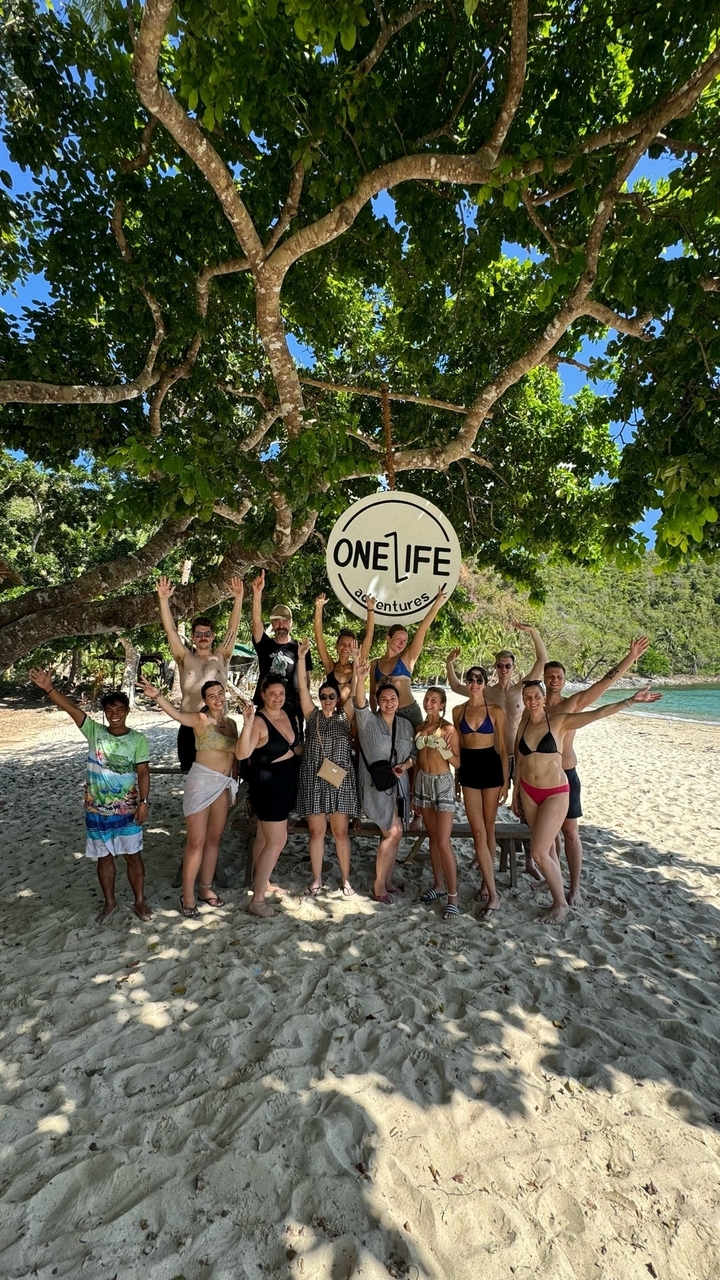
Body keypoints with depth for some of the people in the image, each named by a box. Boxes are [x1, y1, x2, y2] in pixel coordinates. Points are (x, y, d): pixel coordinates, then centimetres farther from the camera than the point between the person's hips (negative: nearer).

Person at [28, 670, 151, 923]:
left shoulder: (138, 739, -8)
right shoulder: (94, 732, -3)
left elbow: (143, 772, -9)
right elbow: (72, 708, -14)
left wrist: (143, 802, -15)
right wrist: (48, 688, -25)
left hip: (127, 811, -2)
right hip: (97, 811, 2)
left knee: (133, 856, 9)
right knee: (104, 857, 16)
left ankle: (139, 901, 26)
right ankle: (109, 902, 35)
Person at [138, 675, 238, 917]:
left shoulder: (231, 723, 7)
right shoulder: (200, 719, -10)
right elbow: (176, 713, -30)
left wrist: (234, 786, 15)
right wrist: (156, 696, -48)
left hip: (224, 784, 6)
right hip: (201, 781, -6)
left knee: (214, 839, 14)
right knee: (196, 841, 0)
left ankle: (206, 888, 28)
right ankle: (187, 895, 14)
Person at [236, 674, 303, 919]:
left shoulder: (291, 715, 2)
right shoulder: (259, 722, -21)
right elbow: (242, 754, -35)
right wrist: (247, 725, -46)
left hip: (287, 781, 8)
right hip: (267, 783, -7)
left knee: (265, 835, 21)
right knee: (277, 841, -6)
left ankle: (261, 881, 38)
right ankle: (257, 900, 6)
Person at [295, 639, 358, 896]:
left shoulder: (346, 717, 5)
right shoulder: (313, 715, 7)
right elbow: (302, 687, -1)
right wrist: (301, 658, -9)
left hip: (340, 779, -1)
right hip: (313, 779, 1)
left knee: (340, 831, 5)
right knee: (316, 831, 7)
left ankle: (346, 879, 19)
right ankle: (316, 879, 21)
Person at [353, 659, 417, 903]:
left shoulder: (406, 725, 6)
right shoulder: (368, 721, -8)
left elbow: (414, 753, 11)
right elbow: (360, 704, -28)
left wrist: (405, 766, -11)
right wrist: (360, 679, -45)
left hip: (398, 785, 5)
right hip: (376, 786, -5)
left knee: (393, 835, 11)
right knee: (393, 833, -7)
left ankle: (387, 881, 29)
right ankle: (379, 885, 10)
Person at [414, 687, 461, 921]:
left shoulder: (448, 729, -10)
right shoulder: (420, 727, 6)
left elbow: (457, 762, -9)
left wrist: (442, 748, -27)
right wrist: (413, 788, 13)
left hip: (443, 783, -6)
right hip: (423, 782, 6)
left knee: (443, 842, -8)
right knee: (432, 837, 14)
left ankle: (452, 897, 3)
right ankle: (439, 885, 27)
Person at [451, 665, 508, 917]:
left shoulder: (496, 711, -2)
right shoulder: (458, 711, 4)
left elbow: (503, 748, 0)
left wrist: (506, 781, -3)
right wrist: (456, 777, 12)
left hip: (491, 767, -1)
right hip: (468, 769, 1)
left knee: (489, 829, 9)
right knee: (478, 832, -2)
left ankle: (486, 883, 28)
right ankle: (493, 893, 6)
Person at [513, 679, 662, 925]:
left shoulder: (559, 721, -11)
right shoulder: (522, 727, 2)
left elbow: (597, 714, -19)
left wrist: (631, 700, -26)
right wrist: (515, 793, 14)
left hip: (555, 793, -5)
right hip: (528, 792, 5)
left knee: (539, 852, -6)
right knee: (546, 847, 16)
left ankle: (561, 903, 16)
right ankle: (558, 900, 34)